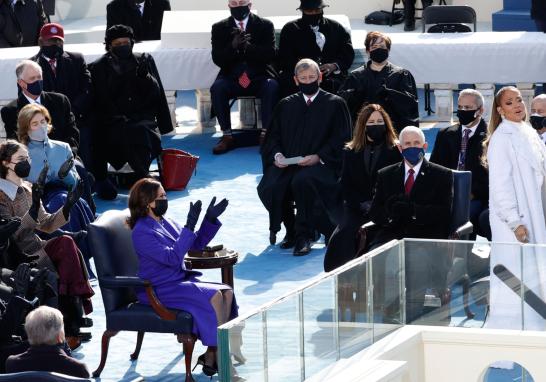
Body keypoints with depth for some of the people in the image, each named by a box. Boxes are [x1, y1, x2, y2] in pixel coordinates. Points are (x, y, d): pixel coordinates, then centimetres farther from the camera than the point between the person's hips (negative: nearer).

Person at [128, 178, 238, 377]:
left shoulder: (166, 223, 12)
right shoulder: (142, 232, -15)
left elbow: (197, 244, 17)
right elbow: (172, 257, -24)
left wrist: (210, 219, 2)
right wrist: (190, 227, -25)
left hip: (180, 280, 9)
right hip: (160, 290, -9)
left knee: (227, 292, -9)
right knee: (214, 297, -24)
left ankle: (212, 356, -12)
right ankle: (212, 357, -15)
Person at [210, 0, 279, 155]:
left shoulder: (265, 25, 6)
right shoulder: (220, 28, 8)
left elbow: (270, 55, -5)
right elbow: (217, 59, -1)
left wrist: (248, 46, -21)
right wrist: (233, 46, -20)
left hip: (259, 77, -1)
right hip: (232, 78, 1)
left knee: (272, 86, -32)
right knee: (217, 88, -30)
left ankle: (266, 134, -27)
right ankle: (227, 136, -24)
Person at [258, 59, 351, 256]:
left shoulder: (335, 104, 7)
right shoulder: (286, 105, 19)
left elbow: (341, 140, 0)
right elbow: (273, 136, 16)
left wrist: (318, 157, -15)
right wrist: (277, 154, -7)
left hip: (320, 164, -4)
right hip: (287, 163, 4)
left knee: (302, 181, -38)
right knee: (270, 187, -28)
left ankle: (304, 235, -21)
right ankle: (290, 230, -1)